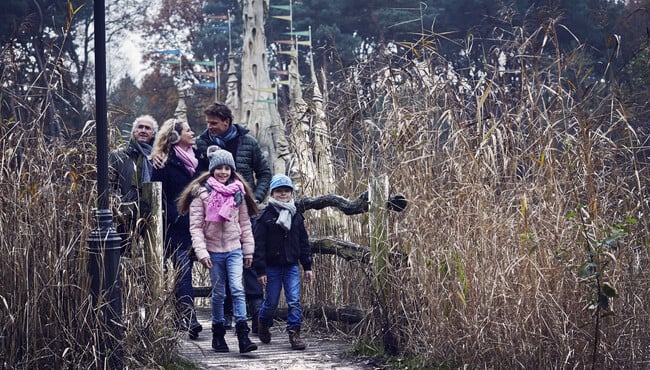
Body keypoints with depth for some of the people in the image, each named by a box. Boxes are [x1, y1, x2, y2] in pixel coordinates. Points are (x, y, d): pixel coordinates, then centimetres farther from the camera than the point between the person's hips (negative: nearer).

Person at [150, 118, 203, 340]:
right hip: (175, 227, -7)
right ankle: (188, 319, -19)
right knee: (183, 270, -13)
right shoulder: (164, 164, -7)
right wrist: (175, 216, -15)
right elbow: (158, 197, -10)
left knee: (184, 272, 12)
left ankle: (181, 319, 20)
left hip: (193, 225, 7)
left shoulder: (193, 159, 15)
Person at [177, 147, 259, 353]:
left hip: (234, 249, 1)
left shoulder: (238, 192, 6)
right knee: (218, 293, 6)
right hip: (213, 250, -1)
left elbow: (245, 223, 11)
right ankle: (218, 334, 20)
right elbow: (195, 226, -6)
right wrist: (201, 252, -13)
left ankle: (243, 336, -15)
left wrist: (248, 251, 9)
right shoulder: (201, 192, -4)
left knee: (237, 289, -12)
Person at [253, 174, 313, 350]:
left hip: (292, 265, 3)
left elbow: (303, 242, 14)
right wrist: (260, 270, -12)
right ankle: (263, 325, 32)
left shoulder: (296, 216, 9)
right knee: (271, 301, 7)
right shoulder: (265, 216, -6)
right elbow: (258, 244, -8)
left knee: (294, 301, -6)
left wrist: (307, 266, 10)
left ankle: (294, 332, -3)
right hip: (272, 266, -3)